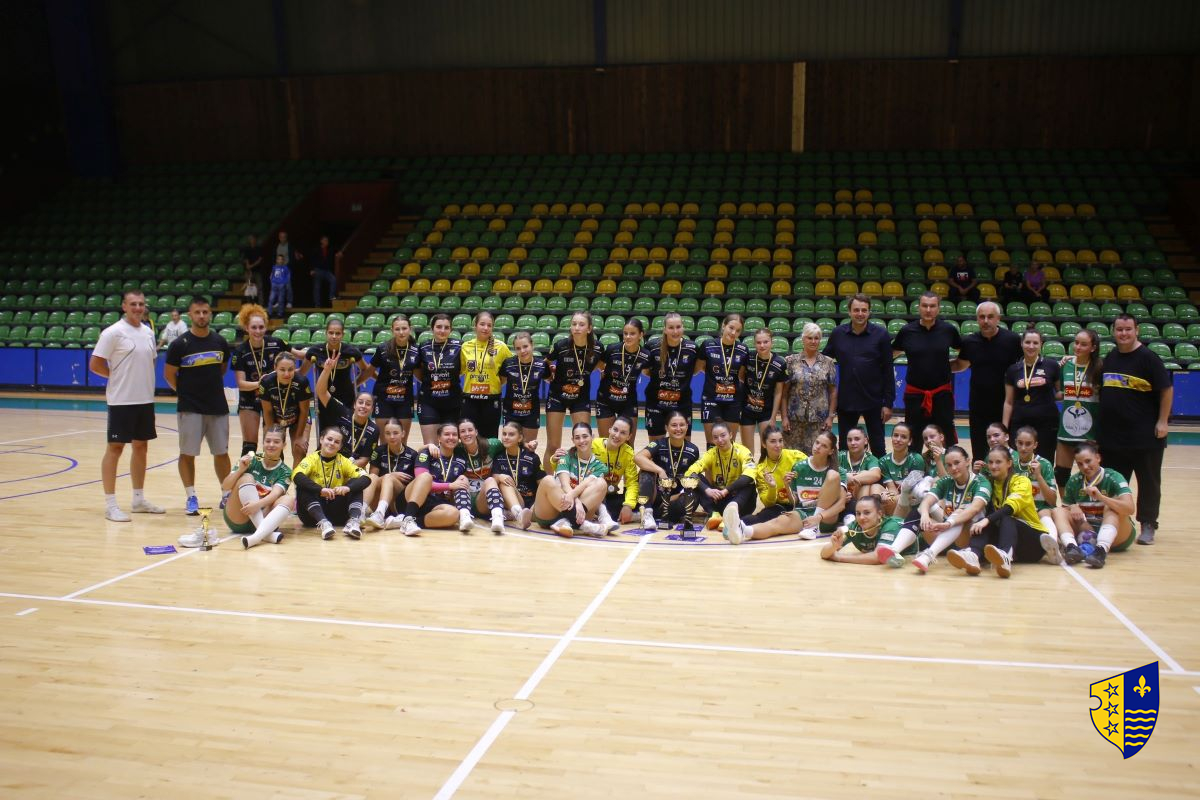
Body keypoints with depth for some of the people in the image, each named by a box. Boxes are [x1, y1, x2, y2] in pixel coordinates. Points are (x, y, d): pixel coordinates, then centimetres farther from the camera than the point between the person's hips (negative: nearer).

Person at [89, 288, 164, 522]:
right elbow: (95, 364, -11)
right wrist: (121, 377, -2)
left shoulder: (148, 332, 10)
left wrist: (140, 379, 5)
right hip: (121, 400, -7)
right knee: (115, 448, -2)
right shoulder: (113, 332, -11)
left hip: (146, 399, 7)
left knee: (141, 447, 12)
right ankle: (110, 505, 3)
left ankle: (139, 500, 22)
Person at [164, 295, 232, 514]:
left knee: (221, 453, 9)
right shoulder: (180, 344, -7)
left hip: (218, 407, 3)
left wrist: (211, 386, 10)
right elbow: (169, 375, 0)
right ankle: (191, 497, 12)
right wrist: (186, 391, 4)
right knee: (187, 453, 2)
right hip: (189, 408, -3)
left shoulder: (220, 343, 3)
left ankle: (226, 495, 20)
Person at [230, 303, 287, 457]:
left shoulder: (276, 343, -11)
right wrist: (260, 383, -32)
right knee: (249, 445, -2)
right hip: (249, 400, -1)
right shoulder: (240, 351, -13)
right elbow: (241, 384, -16)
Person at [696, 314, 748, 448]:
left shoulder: (743, 351, -1)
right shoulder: (708, 345, -7)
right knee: (712, 444, 0)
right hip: (711, 399, -2)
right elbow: (698, 368, 6)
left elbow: (742, 375, 11)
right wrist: (713, 373, -4)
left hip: (733, 401, 2)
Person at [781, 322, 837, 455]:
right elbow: (784, 392, 2)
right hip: (795, 418, 0)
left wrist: (831, 416, 1)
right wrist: (784, 417, -2)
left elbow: (833, 391, 7)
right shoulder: (791, 361, 2)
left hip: (820, 418, 0)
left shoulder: (828, 363, 5)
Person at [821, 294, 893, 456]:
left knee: (878, 447, 7)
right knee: (845, 447, 11)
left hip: (873, 400, -2)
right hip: (845, 400, 2)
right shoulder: (838, 333, 1)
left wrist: (888, 403, -6)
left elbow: (888, 371, -4)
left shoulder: (881, 334, -5)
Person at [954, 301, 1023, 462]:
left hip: (1005, 408, -3)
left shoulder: (1013, 340, -8)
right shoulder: (969, 341, 1)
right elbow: (961, 365, 18)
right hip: (978, 408, 3)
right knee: (979, 456, 10)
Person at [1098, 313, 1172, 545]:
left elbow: (1167, 389, -8)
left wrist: (1162, 421, -12)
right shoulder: (1109, 358, 10)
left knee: (1149, 482, 4)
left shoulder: (1148, 357, -8)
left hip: (1145, 436, -6)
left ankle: (1147, 526, 11)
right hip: (1112, 436, 6)